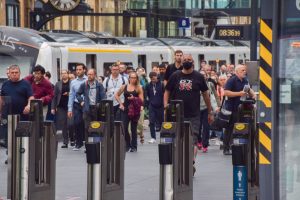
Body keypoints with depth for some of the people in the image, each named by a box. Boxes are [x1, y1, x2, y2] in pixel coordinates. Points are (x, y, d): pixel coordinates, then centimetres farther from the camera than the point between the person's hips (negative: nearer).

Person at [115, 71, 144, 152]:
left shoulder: (139, 88, 1)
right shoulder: (124, 87, 6)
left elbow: (141, 100, -2)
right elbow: (116, 95, 16)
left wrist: (134, 98, -19)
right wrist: (121, 104, 6)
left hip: (135, 110, -2)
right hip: (126, 109, 2)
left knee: (133, 129, 3)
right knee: (124, 128, -4)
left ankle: (134, 146, 11)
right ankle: (128, 145, 12)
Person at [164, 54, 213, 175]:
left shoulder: (198, 77, 4)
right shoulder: (175, 76, 7)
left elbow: (205, 94, 11)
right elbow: (167, 92, 11)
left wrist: (210, 112, 12)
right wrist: (166, 105, -6)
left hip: (194, 115, -2)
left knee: (193, 140, -13)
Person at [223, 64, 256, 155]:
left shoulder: (245, 81, 13)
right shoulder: (232, 80, -10)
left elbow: (249, 89, 32)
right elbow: (226, 92, -18)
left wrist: (253, 94, 10)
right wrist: (239, 94, -21)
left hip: (241, 107, 7)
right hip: (232, 108, -7)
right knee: (229, 128, -3)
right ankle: (226, 149, 1)